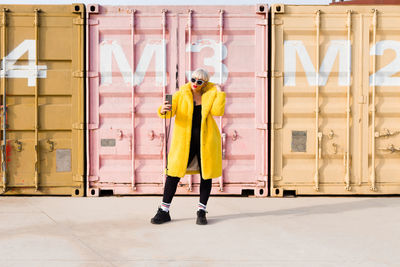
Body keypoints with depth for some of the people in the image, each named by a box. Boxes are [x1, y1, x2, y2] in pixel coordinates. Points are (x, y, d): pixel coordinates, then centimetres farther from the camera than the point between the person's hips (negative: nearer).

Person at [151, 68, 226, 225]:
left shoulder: (211, 92, 3)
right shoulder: (182, 93, 0)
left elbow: (217, 111, -11)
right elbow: (170, 112, -9)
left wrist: (220, 93, -14)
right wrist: (163, 110, -30)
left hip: (206, 139, 1)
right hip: (185, 140, -1)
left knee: (206, 174, 5)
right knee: (174, 172, -4)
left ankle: (201, 212, 18)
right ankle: (164, 211, 5)